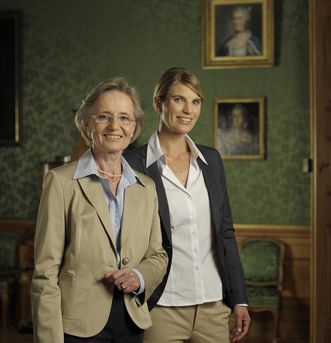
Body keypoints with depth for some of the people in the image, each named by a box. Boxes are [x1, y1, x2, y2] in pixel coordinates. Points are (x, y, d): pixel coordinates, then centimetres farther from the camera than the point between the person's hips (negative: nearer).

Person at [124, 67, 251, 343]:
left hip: (214, 306, 5)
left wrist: (239, 299, 7)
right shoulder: (133, 164, -8)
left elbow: (225, 232, 10)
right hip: (161, 309, -4)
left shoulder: (211, 159, 7)